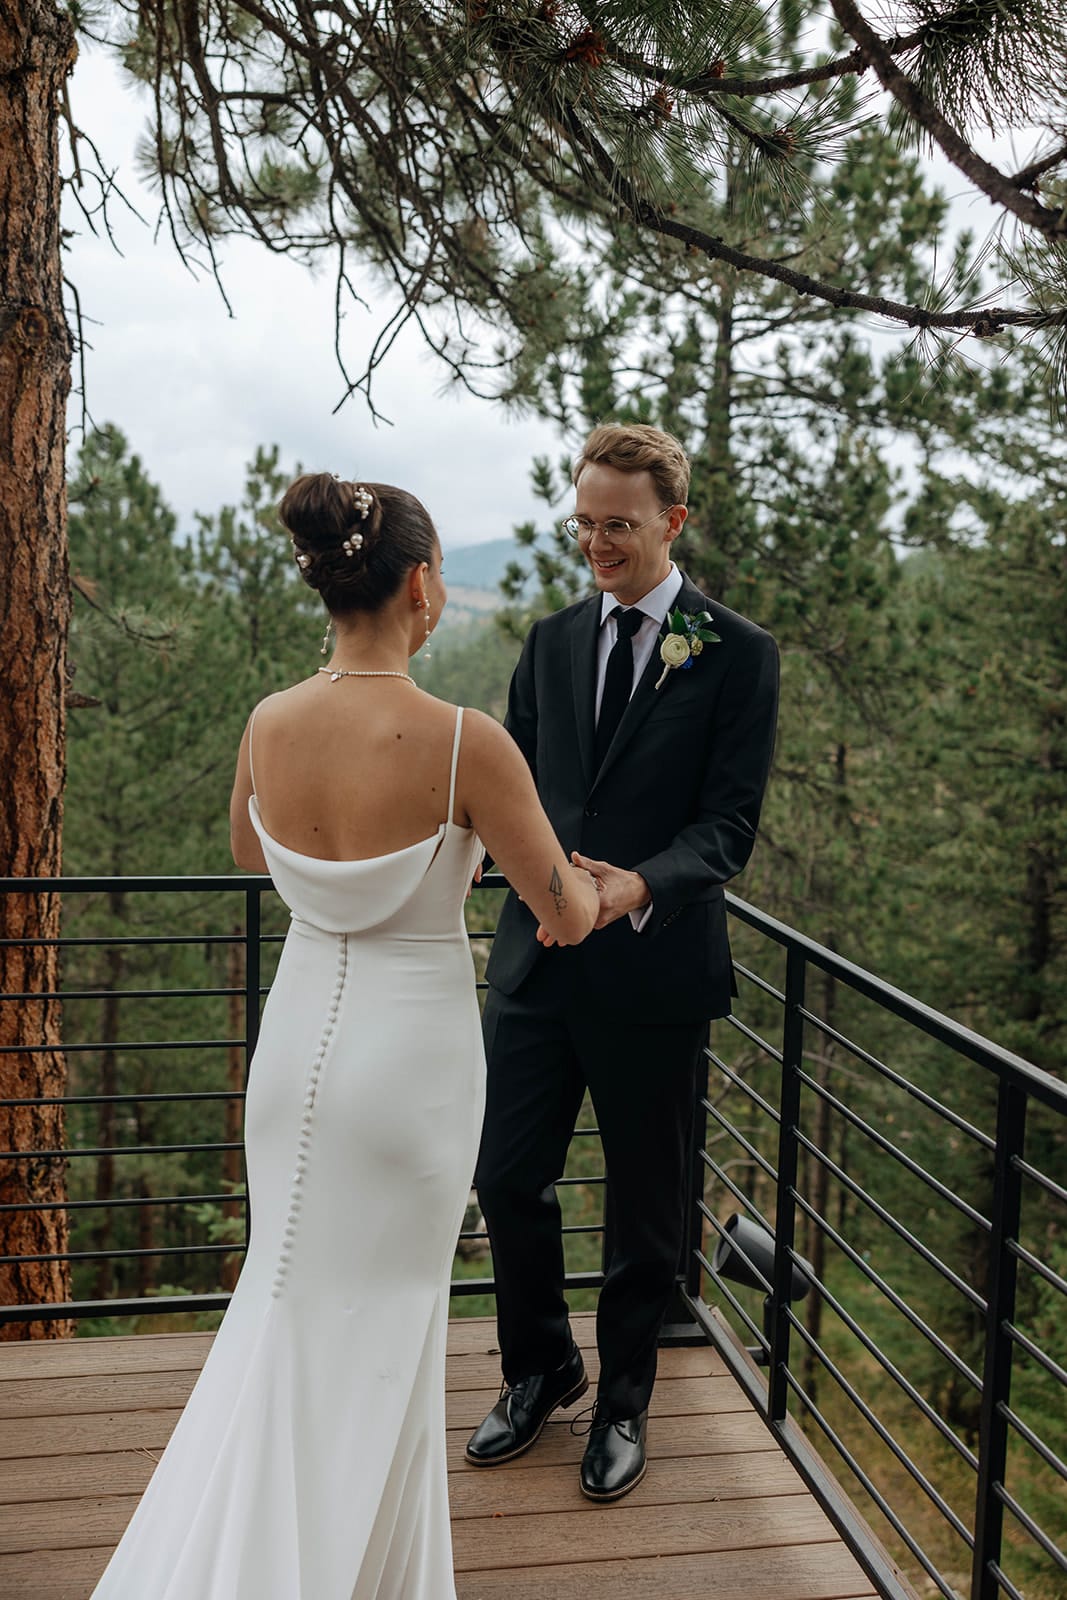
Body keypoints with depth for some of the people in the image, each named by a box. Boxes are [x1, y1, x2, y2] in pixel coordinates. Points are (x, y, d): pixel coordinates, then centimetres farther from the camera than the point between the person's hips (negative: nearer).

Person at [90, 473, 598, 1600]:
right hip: (412, 1053, -4)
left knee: (290, 1297, 25)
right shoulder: (465, 743, -22)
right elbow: (567, 917, -13)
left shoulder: (268, 725, -7)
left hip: (298, 1040, 4)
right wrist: (592, 893, 9)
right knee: (380, 1315, 17)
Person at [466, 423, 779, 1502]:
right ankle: (538, 1370, 35)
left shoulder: (737, 654, -4)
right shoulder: (551, 641, 10)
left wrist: (641, 884, -28)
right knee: (507, 1177, 8)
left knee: (644, 1200, 12)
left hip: (656, 969, -4)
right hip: (538, 958, 4)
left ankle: (623, 1401, 34)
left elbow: (729, 822, -10)